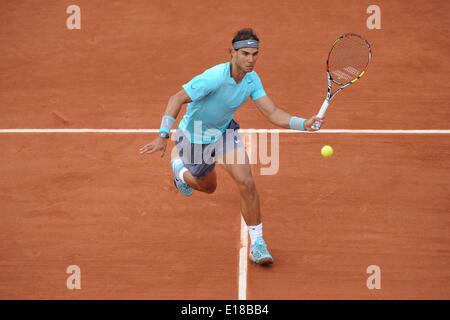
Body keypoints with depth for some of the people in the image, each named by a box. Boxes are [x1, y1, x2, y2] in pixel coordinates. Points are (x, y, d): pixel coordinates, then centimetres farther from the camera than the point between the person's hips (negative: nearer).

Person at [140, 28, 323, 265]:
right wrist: (163, 136, -43)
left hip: (224, 130, 4)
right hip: (195, 136, -4)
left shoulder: (252, 79, -17)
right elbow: (177, 99, -34)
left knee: (246, 182, -15)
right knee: (207, 187, 20)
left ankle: (257, 244, -2)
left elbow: (273, 114, -21)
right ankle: (178, 161, 54)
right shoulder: (214, 78, -36)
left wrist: (304, 124, -38)